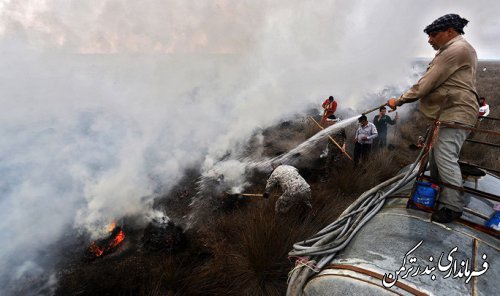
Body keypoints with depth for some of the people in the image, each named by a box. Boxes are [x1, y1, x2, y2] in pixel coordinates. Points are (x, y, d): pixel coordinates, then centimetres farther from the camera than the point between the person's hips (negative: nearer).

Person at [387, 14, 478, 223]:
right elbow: (435, 83, 18)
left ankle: (453, 206, -4)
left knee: (445, 158, -12)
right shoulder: (455, 49, 22)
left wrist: (399, 101, -10)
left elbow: (427, 83, -17)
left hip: (455, 114, -11)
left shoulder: (456, 49, -12)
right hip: (447, 113, 11)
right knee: (436, 156, 14)